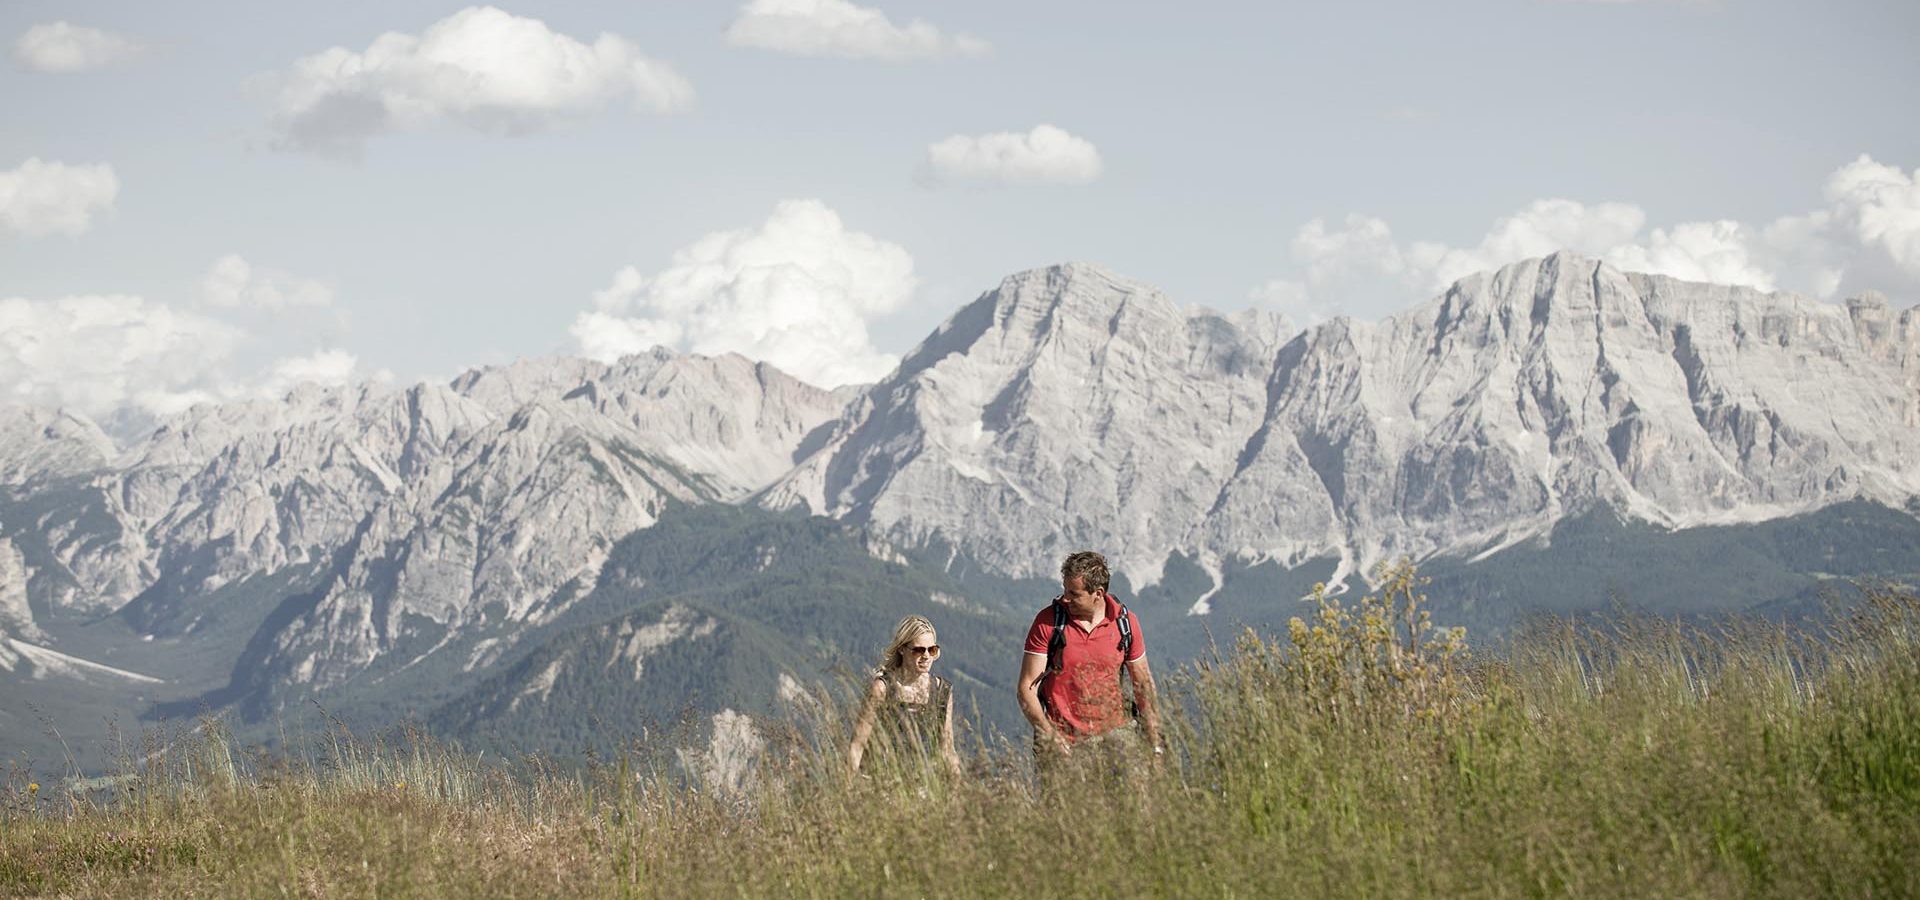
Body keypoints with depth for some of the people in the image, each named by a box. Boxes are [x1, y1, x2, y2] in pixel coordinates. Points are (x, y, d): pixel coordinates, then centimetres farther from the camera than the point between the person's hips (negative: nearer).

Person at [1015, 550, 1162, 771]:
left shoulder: (1125, 621, 2)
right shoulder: (1047, 622, -5)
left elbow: (1143, 685, 12)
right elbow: (1026, 688, -5)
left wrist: (1154, 747, 9)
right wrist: (1051, 737, -18)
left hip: (1114, 734, 1)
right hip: (1063, 741, -1)